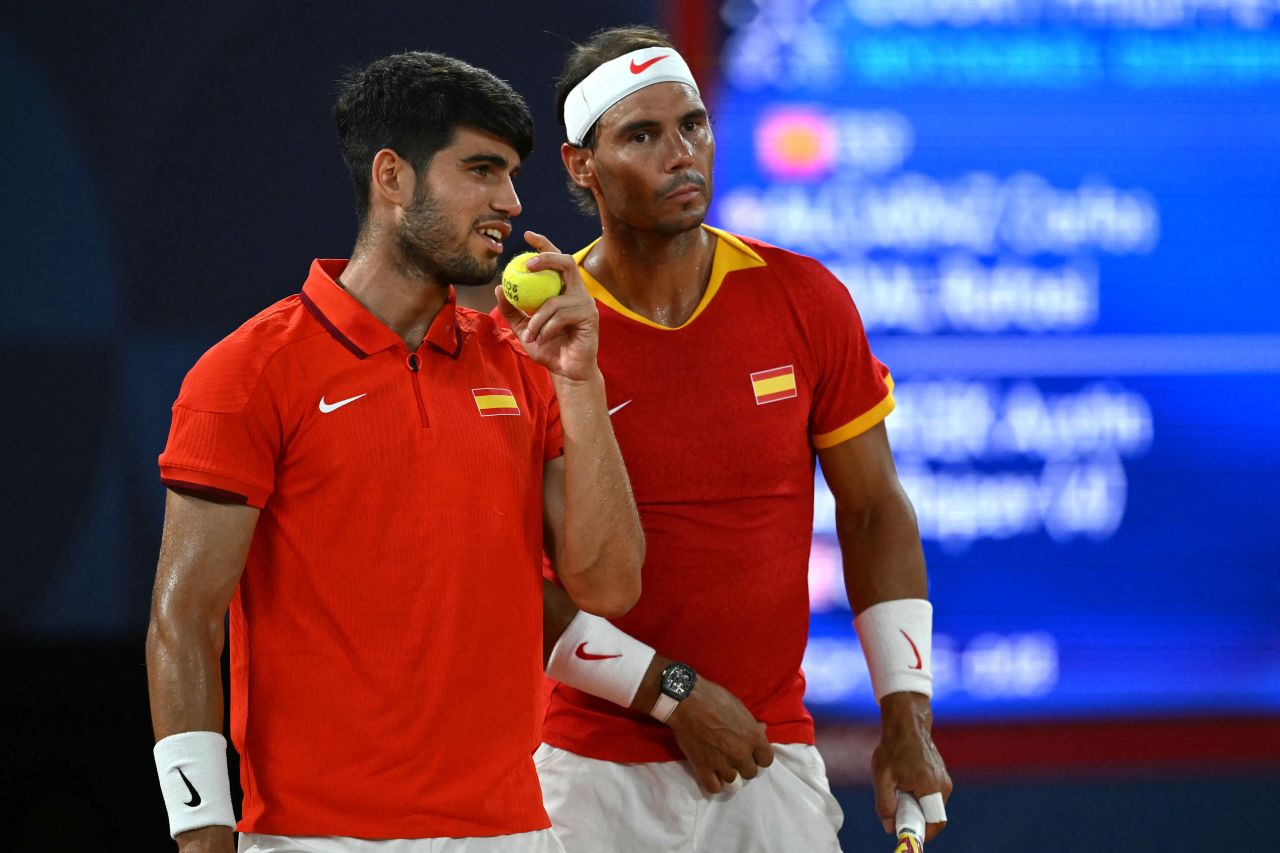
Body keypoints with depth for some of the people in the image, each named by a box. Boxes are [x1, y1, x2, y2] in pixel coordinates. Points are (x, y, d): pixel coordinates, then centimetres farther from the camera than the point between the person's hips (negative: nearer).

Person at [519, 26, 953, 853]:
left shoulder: (806, 302, 2)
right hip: (600, 773, -2)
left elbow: (875, 512, 8)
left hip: (773, 759, 2)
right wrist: (673, 695, -12)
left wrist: (907, 717, 1)